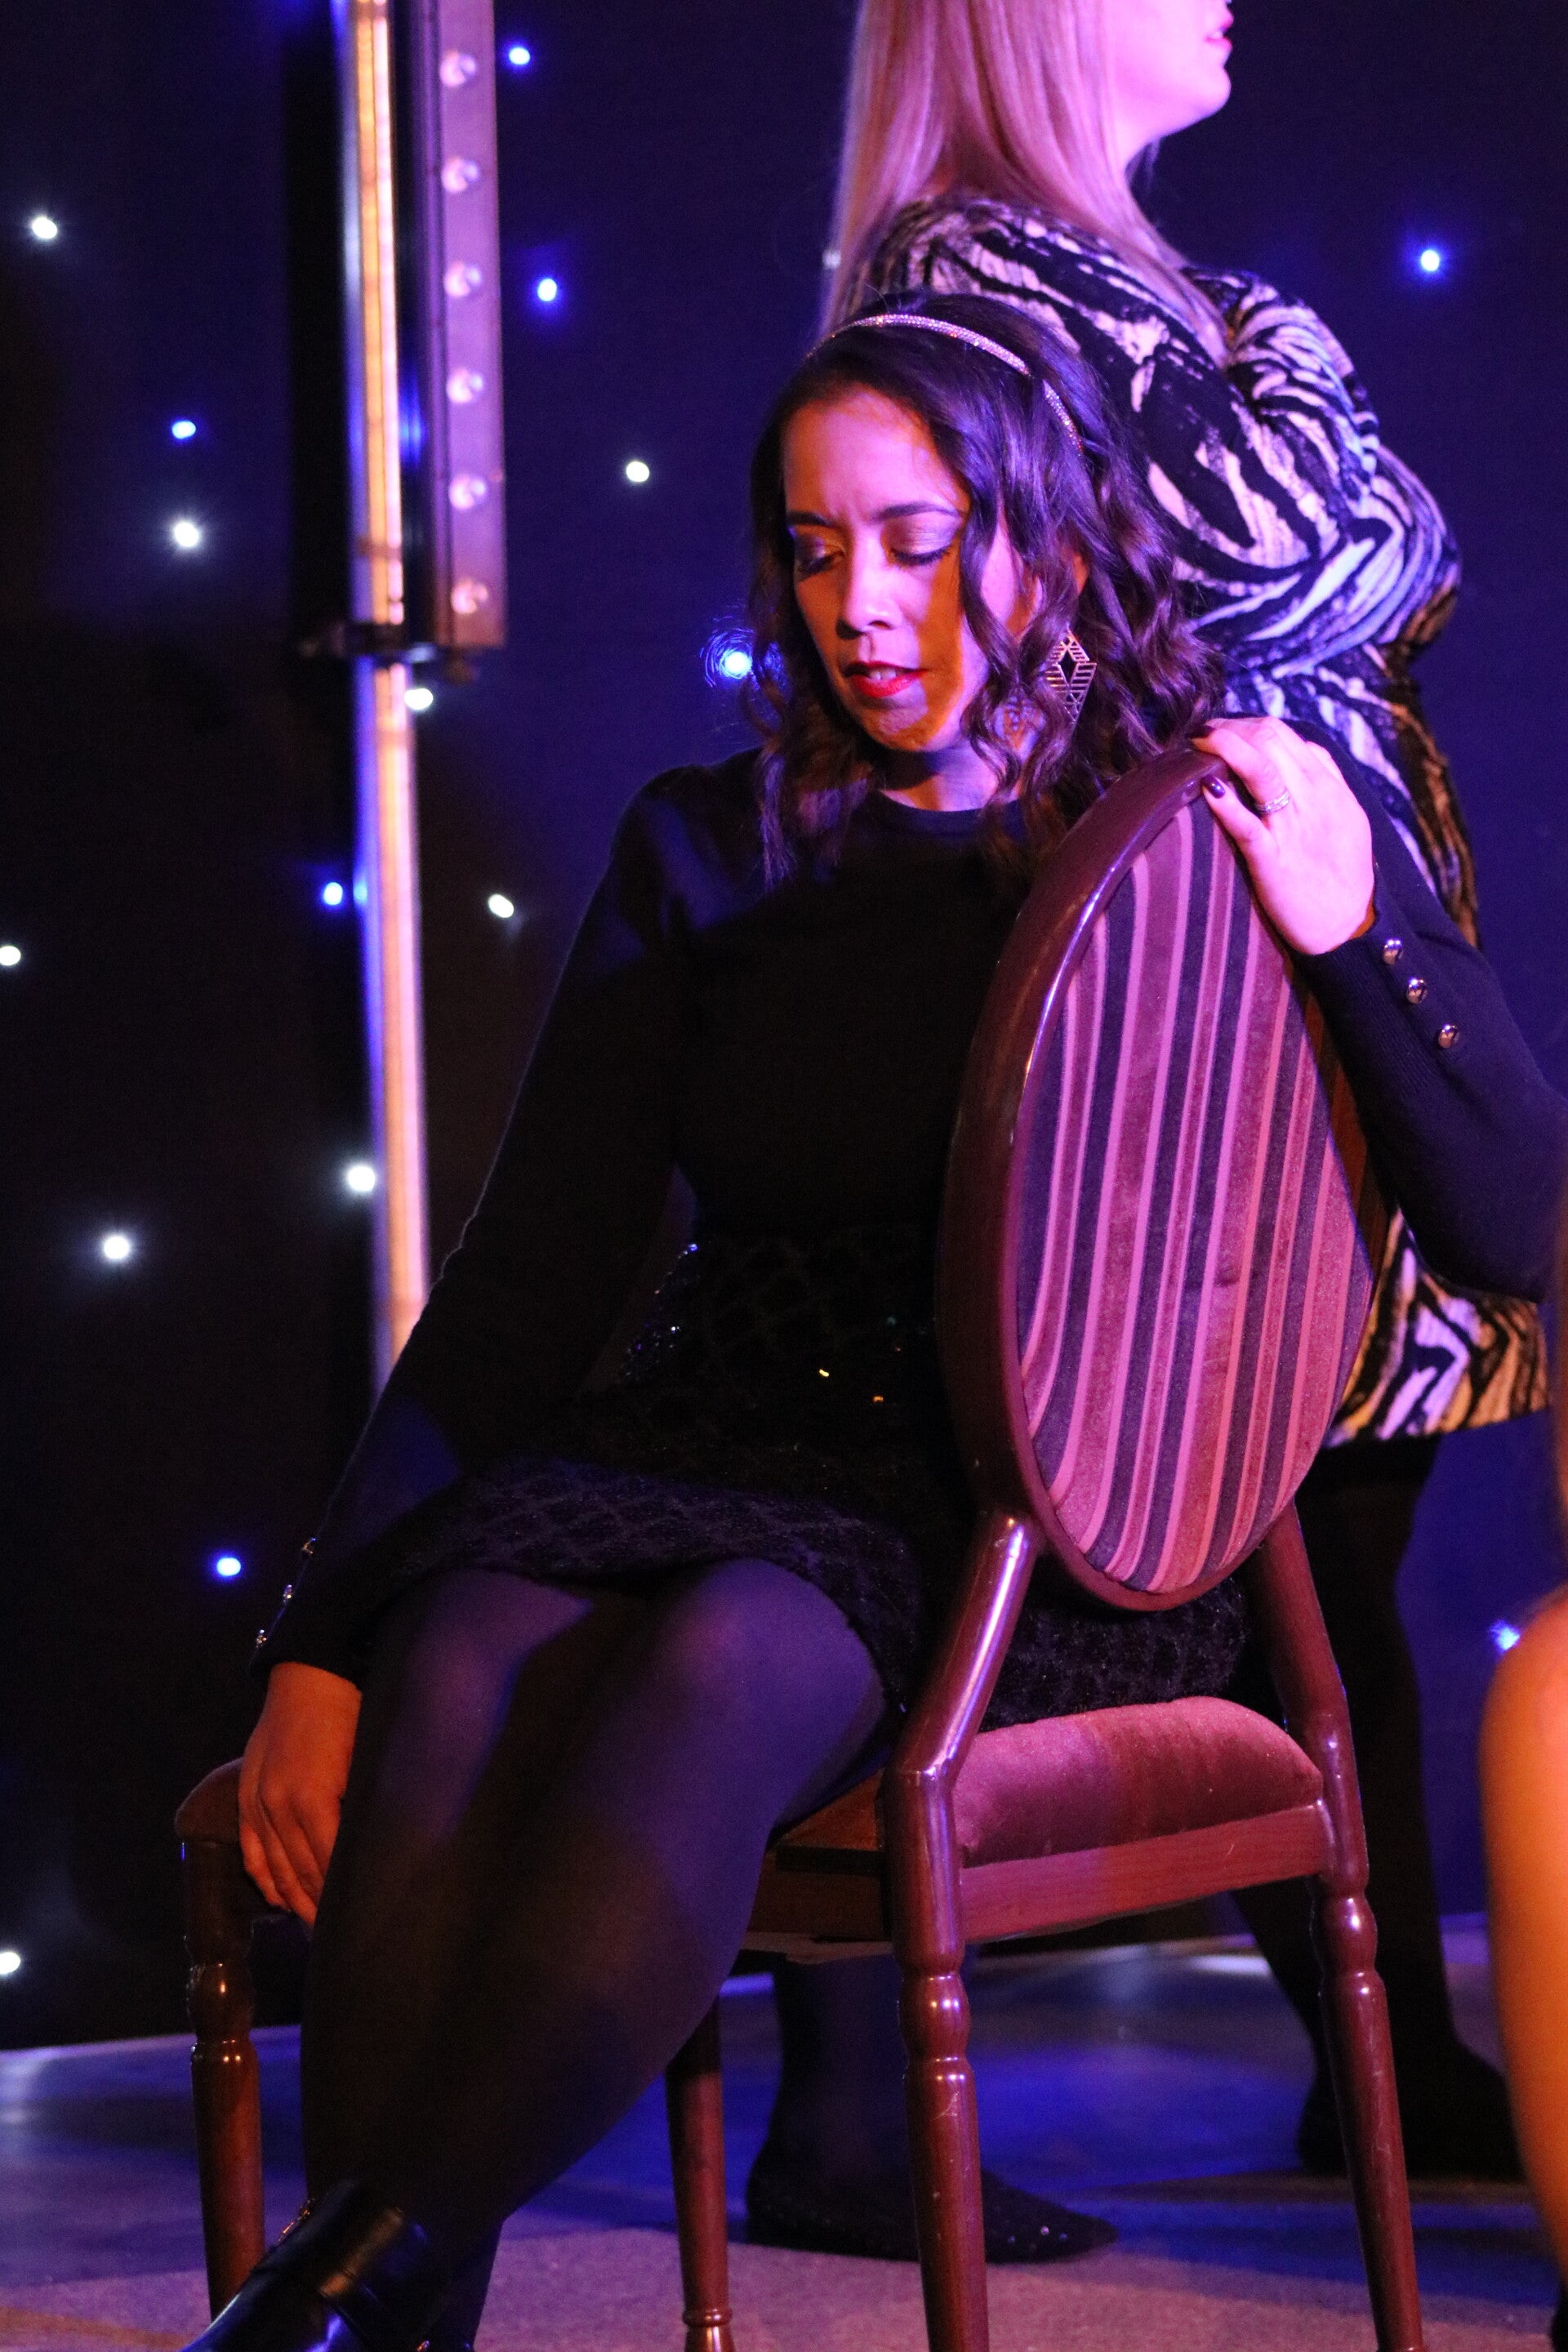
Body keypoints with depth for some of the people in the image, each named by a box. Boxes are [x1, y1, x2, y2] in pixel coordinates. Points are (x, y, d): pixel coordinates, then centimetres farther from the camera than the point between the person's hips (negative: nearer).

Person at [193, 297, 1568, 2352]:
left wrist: (1353, 933, -15)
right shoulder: (707, 855, 16)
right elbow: (526, 1284, 10)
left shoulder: (1231, 838, 9)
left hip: (1049, 1540, -3)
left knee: (724, 1659, -36)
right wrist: (323, 1639, -2)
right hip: (718, 1464, 3)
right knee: (469, 1659, -32)